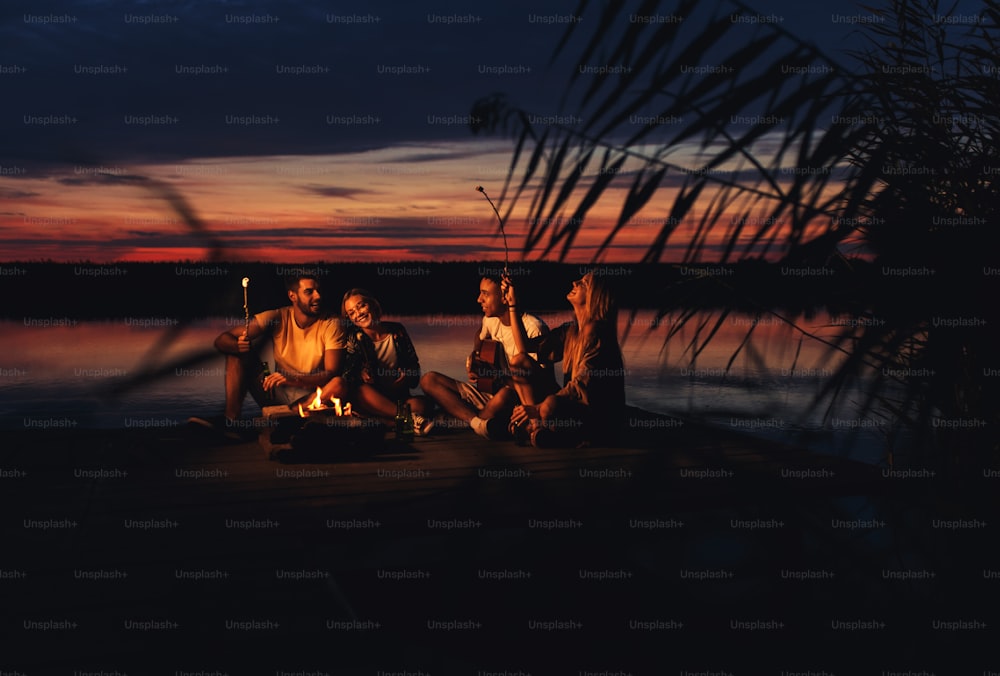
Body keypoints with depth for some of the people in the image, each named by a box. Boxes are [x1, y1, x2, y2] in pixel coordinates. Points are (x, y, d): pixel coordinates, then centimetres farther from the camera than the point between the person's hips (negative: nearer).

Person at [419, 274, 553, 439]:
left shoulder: (532, 327, -15)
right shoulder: (491, 319, 7)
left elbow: (546, 378, -18)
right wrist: (475, 355, 11)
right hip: (490, 393, 7)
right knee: (429, 380, -5)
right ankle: (478, 422, -29)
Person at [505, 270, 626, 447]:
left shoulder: (598, 334, -15)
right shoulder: (570, 331, 8)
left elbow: (581, 385, -22)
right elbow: (525, 348, 6)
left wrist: (538, 409, -29)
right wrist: (513, 304, 3)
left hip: (602, 420, -7)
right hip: (573, 408, 7)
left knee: (551, 404, -36)